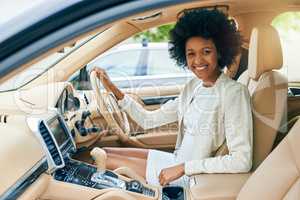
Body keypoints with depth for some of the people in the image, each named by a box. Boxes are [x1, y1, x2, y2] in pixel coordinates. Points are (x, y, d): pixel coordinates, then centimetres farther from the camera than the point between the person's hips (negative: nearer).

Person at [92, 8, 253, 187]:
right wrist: (114, 90, -4)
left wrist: (183, 167, -24)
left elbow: (242, 161, -27)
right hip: (178, 162, 7)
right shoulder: (193, 86, 4)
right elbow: (148, 120, 5)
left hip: (192, 177, -7)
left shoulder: (234, 92, -20)